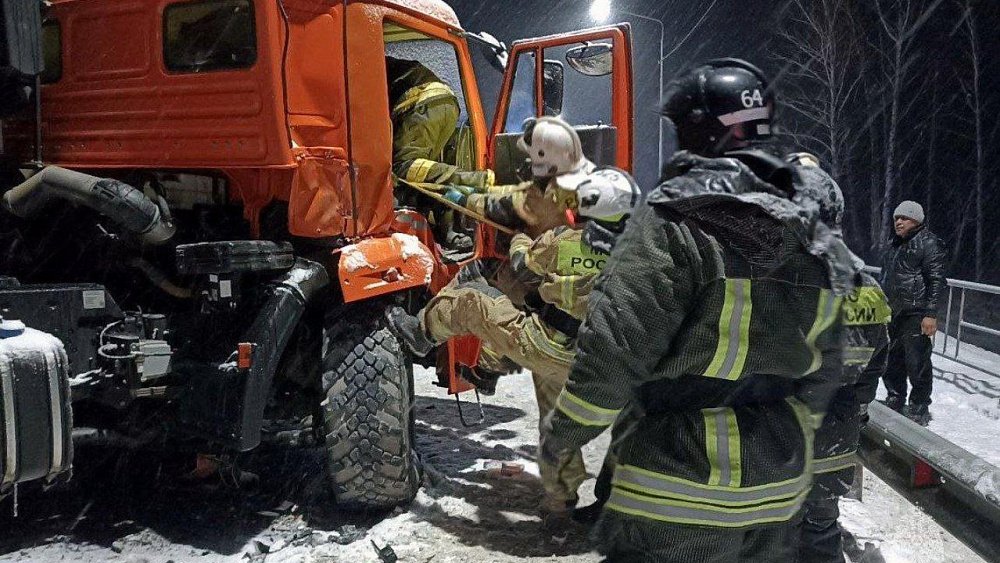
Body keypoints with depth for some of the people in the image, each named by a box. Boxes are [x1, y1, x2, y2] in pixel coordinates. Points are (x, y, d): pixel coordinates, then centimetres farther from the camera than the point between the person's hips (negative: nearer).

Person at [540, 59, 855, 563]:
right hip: (777, 487, 7)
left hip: (678, 489, -7)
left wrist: (564, 429, -6)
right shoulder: (812, 238, 5)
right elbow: (821, 374, 11)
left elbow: (616, 347, -22)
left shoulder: (674, 218, -18)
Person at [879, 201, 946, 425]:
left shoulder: (928, 242, -6)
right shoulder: (894, 245, 18)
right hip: (892, 313, 8)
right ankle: (895, 401, 28)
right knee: (892, 361, 14)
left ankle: (919, 409, 7)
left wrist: (931, 314, -18)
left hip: (916, 314, -8)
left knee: (917, 363, -4)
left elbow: (936, 280, -12)